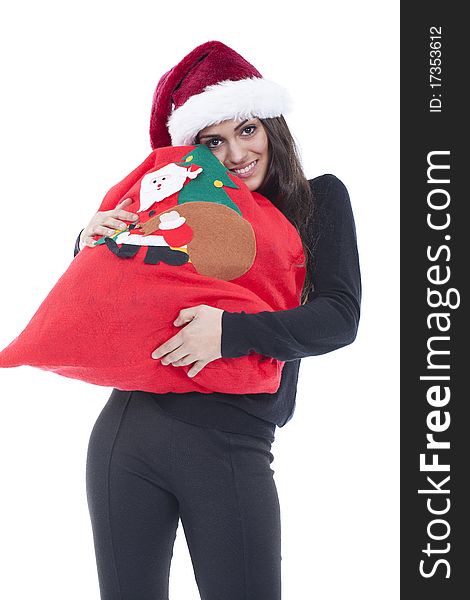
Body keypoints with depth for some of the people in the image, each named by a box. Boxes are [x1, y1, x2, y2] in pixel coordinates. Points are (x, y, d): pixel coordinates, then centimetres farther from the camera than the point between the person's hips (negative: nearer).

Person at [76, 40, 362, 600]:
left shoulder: (320, 199, 5)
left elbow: (339, 317, -8)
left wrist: (231, 331, -20)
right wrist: (91, 245, -5)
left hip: (233, 450, -2)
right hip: (132, 427, 3)